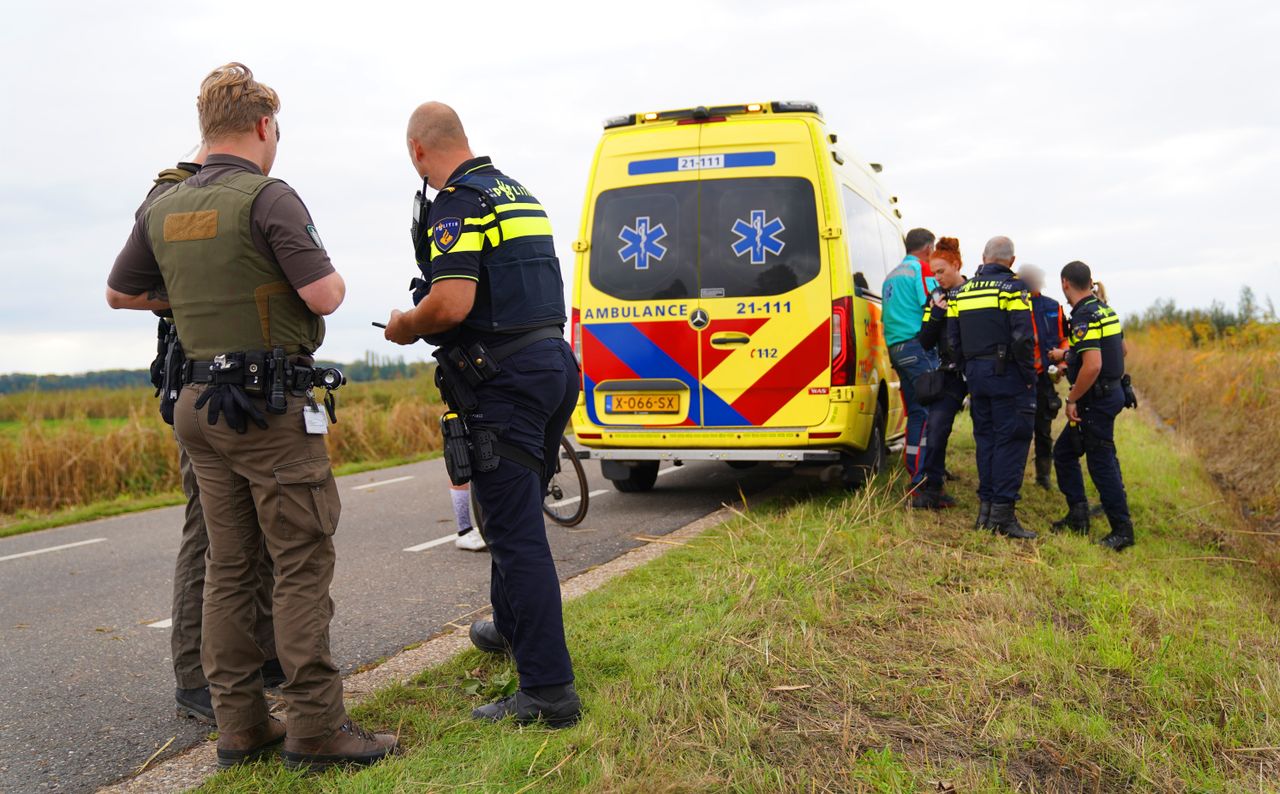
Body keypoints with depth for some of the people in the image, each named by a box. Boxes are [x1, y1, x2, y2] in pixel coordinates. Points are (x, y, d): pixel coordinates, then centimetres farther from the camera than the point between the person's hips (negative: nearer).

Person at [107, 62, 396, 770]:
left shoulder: (163, 209, 12)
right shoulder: (268, 197, -11)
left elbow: (120, 294, 23)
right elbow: (323, 296, -18)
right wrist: (334, 279, 4)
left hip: (200, 403, 8)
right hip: (273, 403, -7)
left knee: (229, 567, 11)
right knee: (303, 564, -3)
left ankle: (239, 725, 17)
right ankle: (314, 728, 0)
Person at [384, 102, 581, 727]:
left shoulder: (456, 203, -11)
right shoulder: (520, 194, 18)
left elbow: (453, 304, -23)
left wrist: (405, 326, -3)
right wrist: (428, 317, 31)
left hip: (503, 379, -9)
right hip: (553, 361, 9)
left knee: (516, 533, -6)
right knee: (517, 514, 25)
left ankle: (548, 691, -3)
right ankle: (511, 628, 45)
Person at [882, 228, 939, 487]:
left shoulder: (892, 275, 23)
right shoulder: (923, 269, -4)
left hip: (895, 347, 9)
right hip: (919, 346, -9)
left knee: (916, 412, 13)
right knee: (928, 411, -12)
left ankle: (916, 472, 16)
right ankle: (921, 480, -18)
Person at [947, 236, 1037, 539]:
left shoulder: (962, 292, 11)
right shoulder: (1012, 288, -7)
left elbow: (953, 340, 10)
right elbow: (1023, 338, -16)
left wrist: (969, 369, 16)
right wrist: (1030, 376, -8)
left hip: (975, 374, 6)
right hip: (1007, 374, -6)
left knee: (985, 438, 14)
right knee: (1011, 440, -2)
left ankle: (985, 506, 16)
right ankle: (1003, 511, -5)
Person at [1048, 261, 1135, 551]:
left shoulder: (1084, 318, -20)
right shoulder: (1106, 310, 10)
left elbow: (1092, 366, -30)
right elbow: (1120, 349, 24)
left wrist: (1072, 399, -17)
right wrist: (1067, 356, 30)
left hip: (1097, 399, -10)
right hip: (1113, 390, 10)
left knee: (1102, 464, -3)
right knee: (1064, 451, 17)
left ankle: (1122, 530, 4)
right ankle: (1077, 515, 18)